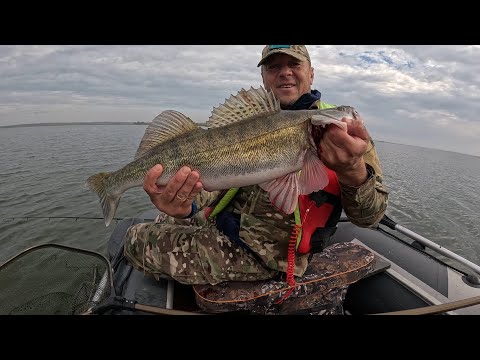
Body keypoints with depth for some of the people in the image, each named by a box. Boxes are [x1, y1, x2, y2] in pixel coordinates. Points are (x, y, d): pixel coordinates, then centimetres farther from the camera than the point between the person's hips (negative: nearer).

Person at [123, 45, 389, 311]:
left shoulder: (340, 123, -8)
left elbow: (369, 216, -12)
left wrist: (354, 172, -36)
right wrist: (187, 205, -30)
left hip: (262, 250, -5)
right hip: (224, 219, 6)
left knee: (137, 241, -5)